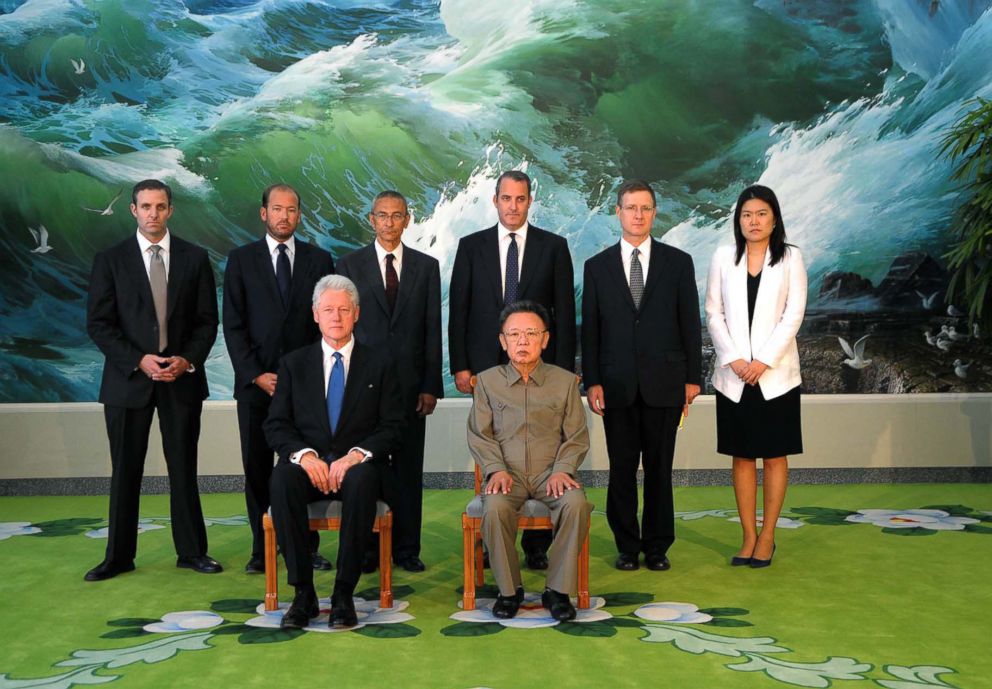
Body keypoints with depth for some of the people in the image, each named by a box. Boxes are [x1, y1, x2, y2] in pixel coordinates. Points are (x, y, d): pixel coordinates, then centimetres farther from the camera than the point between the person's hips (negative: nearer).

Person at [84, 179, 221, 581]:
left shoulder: (195, 258, 5)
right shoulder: (110, 260, 2)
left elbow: (207, 320, 5)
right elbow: (98, 324, -2)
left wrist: (187, 359, -11)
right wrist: (138, 361, -14)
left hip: (182, 378, 1)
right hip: (128, 379, 0)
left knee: (184, 469, 7)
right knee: (125, 471, 6)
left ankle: (191, 551, 16)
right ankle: (119, 556, 16)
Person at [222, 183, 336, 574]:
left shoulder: (319, 260, 9)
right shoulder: (241, 260, 7)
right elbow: (233, 325, 2)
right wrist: (256, 375, -7)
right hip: (255, 381, 0)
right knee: (257, 467, 4)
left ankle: (306, 546, 6)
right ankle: (262, 548, 13)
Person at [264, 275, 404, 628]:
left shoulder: (379, 364, 10)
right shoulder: (294, 364, 13)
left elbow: (392, 427, 2)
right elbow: (275, 425, 5)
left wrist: (356, 455, -16)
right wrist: (304, 454, -15)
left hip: (357, 465, -1)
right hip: (308, 465, 1)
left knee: (362, 479, -37)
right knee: (283, 477, -33)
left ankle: (344, 594, -28)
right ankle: (303, 593, -26)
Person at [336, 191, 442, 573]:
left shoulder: (426, 266, 8)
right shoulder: (349, 265, 5)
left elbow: (433, 329, 5)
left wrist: (431, 385, -1)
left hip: (410, 383, 1)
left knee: (409, 468, 5)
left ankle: (406, 548, 14)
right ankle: (366, 548, 13)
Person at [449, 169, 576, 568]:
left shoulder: (553, 247, 5)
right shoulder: (471, 246, 7)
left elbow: (564, 312, 3)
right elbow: (458, 309, 6)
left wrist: (563, 369, -3)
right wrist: (459, 365, -2)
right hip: (486, 366, 1)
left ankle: (537, 544, 9)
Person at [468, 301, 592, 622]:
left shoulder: (565, 381, 9)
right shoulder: (487, 381, 9)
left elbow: (576, 436, 8)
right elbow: (479, 434, 7)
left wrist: (562, 469, -9)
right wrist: (496, 469, -9)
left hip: (551, 473, 0)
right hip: (507, 473, 0)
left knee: (576, 505, -31)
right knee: (495, 508, -33)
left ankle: (558, 590, -15)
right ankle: (509, 589, -12)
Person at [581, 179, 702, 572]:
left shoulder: (678, 262, 5)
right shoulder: (597, 266, 7)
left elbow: (690, 323, 5)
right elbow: (590, 329, 5)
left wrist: (693, 377, 0)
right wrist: (591, 382, -2)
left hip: (664, 382, 0)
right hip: (617, 384, 1)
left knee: (659, 468, 6)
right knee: (621, 469, 5)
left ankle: (657, 546, 16)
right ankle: (627, 546, 15)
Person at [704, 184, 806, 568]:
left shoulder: (790, 258, 3)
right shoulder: (724, 258, 7)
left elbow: (794, 314, -3)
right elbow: (714, 313, 4)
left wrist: (764, 360, -12)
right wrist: (733, 359, -8)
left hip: (775, 374, -1)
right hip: (733, 375, 2)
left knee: (775, 456, 3)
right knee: (742, 457, 5)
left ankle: (767, 536, 11)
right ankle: (749, 537, 12)